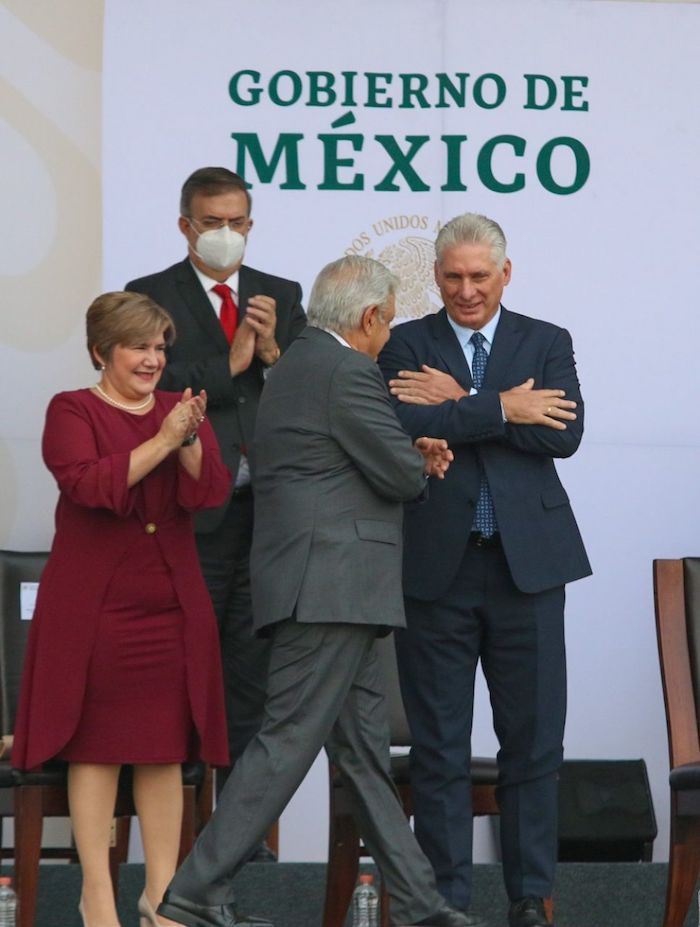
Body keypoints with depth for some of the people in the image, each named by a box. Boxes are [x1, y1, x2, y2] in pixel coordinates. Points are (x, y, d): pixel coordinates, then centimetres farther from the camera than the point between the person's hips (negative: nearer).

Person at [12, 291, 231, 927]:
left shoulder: (181, 412, 13)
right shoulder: (72, 411, 0)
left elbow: (211, 493, -1)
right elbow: (89, 483, -16)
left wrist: (191, 441, -19)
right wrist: (160, 443, -20)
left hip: (171, 606, 4)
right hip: (93, 606, -4)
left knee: (166, 750, 4)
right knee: (95, 745, -1)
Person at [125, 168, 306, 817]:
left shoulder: (280, 297, 14)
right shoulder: (152, 296, 2)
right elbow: (153, 387, -11)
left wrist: (273, 351, -9)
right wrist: (229, 363, -11)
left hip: (266, 511, 4)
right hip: (192, 512, -3)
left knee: (253, 667, 7)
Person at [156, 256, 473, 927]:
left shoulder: (295, 364, 19)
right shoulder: (347, 370, -12)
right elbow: (400, 475, -12)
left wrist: (411, 457, 11)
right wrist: (418, 465, 11)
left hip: (320, 587, 11)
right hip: (330, 585, -11)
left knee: (363, 746, 12)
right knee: (290, 739, -10)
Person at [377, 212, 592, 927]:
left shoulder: (546, 344, 9)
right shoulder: (405, 345, 6)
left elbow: (564, 433, -8)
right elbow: (399, 427, -14)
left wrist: (458, 406, -11)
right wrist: (499, 409, -15)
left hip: (527, 565, 1)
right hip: (435, 567, -1)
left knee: (533, 740, 3)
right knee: (438, 745, 4)